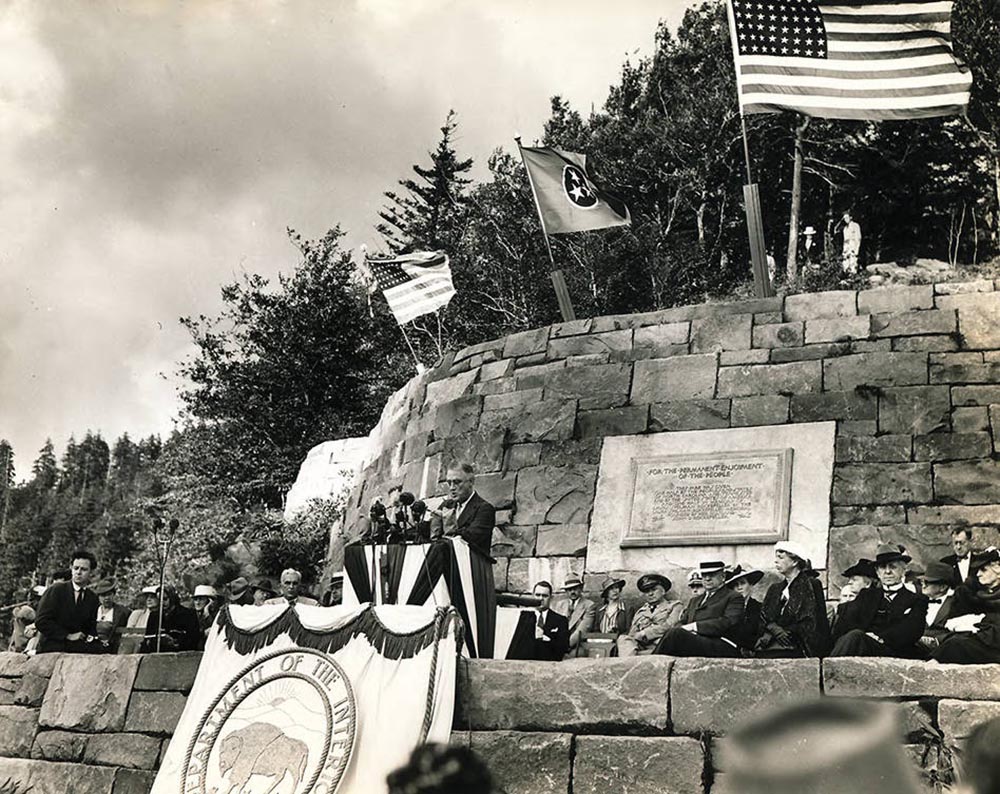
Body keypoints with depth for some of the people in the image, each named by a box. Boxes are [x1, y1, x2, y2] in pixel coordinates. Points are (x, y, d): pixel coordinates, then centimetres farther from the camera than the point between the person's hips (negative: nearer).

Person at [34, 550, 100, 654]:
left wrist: (90, 637, -5)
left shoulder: (93, 599, 11)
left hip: (77, 650, 5)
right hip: (51, 649, -5)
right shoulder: (55, 590, -2)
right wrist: (67, 636, -13)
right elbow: (41, 621, -10)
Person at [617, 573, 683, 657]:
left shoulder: (675, 606, 18)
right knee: (623, 639, -29)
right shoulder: (640, 611, 31)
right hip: (639, 646, 4)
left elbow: (669, 626, -2)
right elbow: (632, 633, 19)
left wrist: (643, 634, -8)